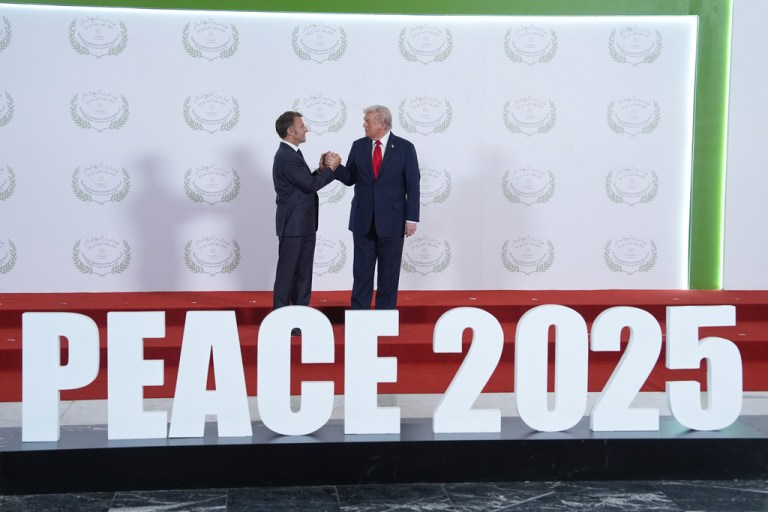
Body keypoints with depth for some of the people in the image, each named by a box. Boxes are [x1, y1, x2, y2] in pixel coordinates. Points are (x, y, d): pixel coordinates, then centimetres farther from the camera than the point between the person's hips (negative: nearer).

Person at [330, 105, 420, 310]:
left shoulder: (405, 147, -5)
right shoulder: (358, 146, 4)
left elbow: (413, 185, -5)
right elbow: (350, 178, 8)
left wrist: (412, 218, -8)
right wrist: (336, 166, -12)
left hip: (391, 219, -2)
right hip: (363, 219, 2)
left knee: (389, 272, 7)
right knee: (361, 270, 6)